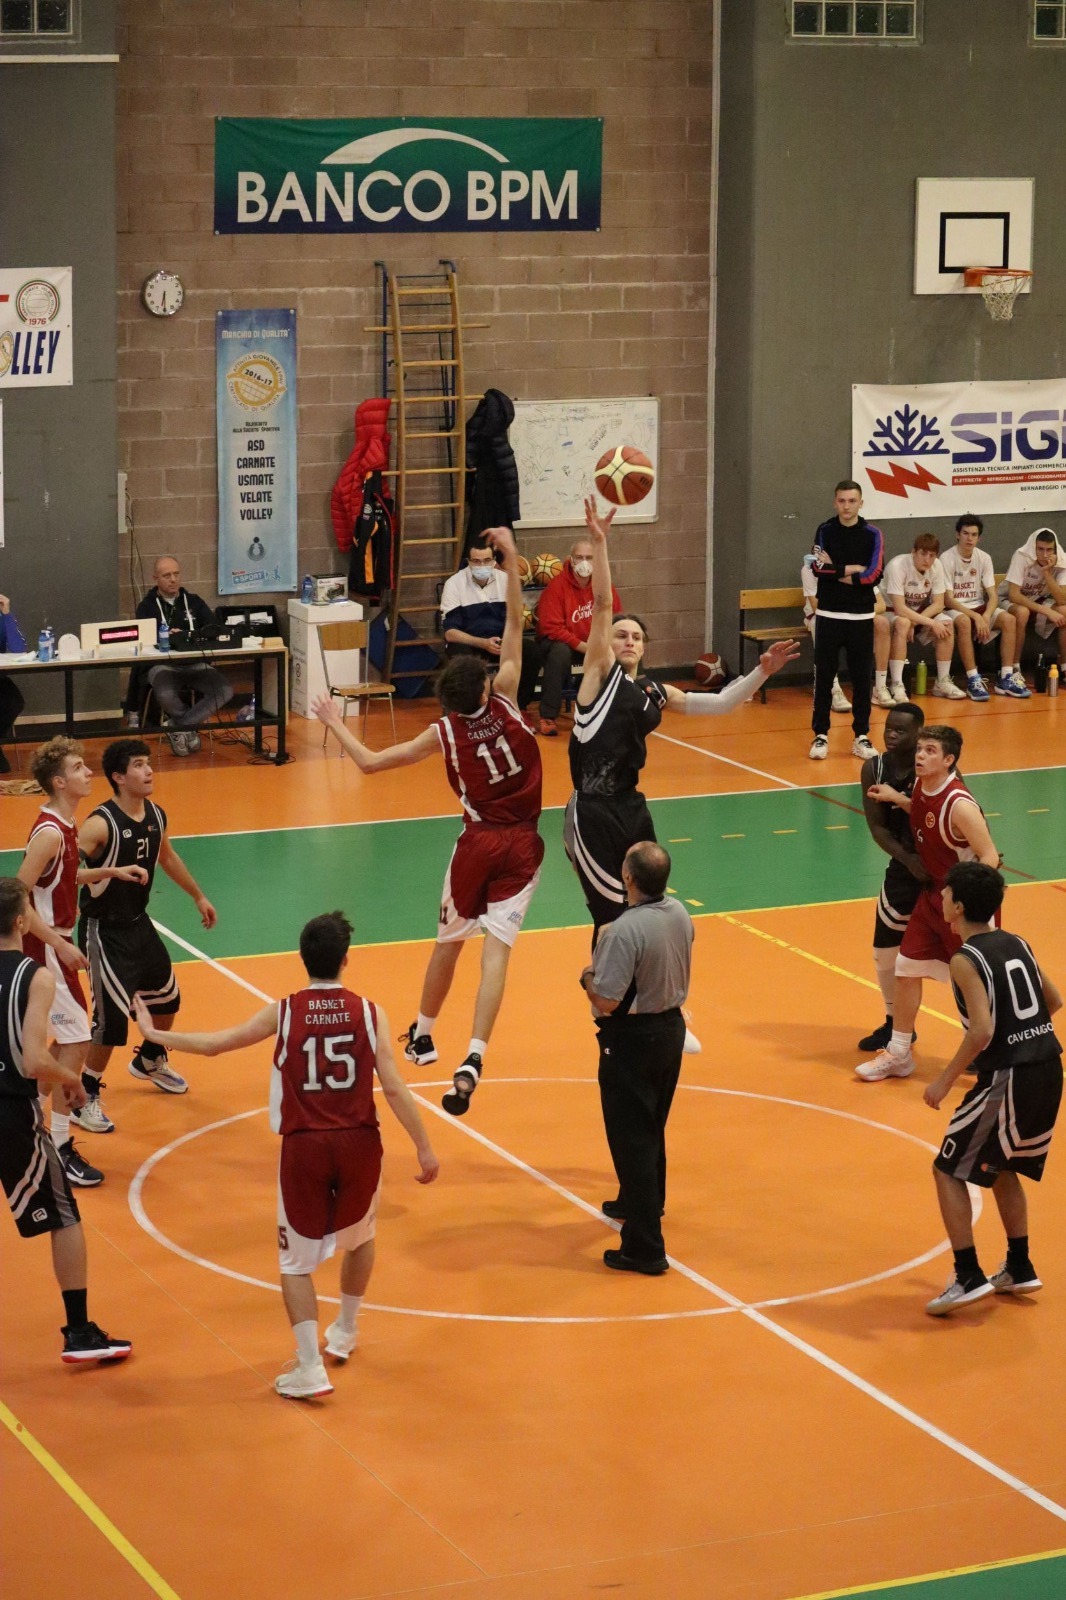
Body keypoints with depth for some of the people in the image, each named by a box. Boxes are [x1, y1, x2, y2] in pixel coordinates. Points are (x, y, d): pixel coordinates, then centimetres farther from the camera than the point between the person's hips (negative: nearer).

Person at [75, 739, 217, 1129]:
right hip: (104, 931, -8)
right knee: (112, 1018, -10)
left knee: (166, 997, 22)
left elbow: (167, 857, 20)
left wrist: (198, 896, 30)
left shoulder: (156, 815, -2)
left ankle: (149, 1062, 49)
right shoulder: (100, 824, -26)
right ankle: (85, 1099, 7)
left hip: (139, 924, 8)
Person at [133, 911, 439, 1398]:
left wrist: (155, 1035, 18)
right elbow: (393, 1088, -7)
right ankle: (344, 1333, 43)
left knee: (296, 1261, 11)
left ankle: (310, 1367, 0)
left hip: (304, 1145, -1)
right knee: (359, 1238, 29)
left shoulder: (283, 1013, -3)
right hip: (358, 1143, 1)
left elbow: (212, 1044, 2)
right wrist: (424, 1148, 0)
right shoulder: (369, 1013, -3)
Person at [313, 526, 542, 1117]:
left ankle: (422, 1035, 39)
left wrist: (335, 723, 12)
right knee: (496, 947, -6)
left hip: (479, 842, 0)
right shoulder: (503, 704, -7)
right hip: (523, 845, 0)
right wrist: (511, 560, -2)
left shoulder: (445, 733, -6)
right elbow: (514, 624, -4)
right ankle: (473, 1059, -21)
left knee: (449, 939, 20)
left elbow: (370, 761, -2)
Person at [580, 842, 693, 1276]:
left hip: (632, 1040, -8)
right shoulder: (680, 914, -3)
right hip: (672, 1028, 8)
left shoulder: (626, 930, -28)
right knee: (652, 1127, 27)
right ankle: (644, 1203, 48)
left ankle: (644, 1248, -3)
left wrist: (587, 978, -6)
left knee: (631, 1138, -3)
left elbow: (607, 1000, -27)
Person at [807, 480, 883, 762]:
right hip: (829, 615, 0)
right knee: (823, 677, 2)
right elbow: (820, 569, -11)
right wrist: (853, 570, -11)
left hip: (861, 617, 0)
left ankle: (861, 736, 13)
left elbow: (872, 576, -11)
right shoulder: (825, 531, 2)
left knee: (862, 679, 4)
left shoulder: (872, 534, -1)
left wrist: (835, 571, -10)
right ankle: (820, 735, 10)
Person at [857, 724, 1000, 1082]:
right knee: (907, 967, 12)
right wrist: (897, 799, 7)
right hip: (933, 892, 8)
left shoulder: (960, 806, -27)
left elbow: (990, 858, -25)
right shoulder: (921, 786, -3)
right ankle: (898, 1055, 25)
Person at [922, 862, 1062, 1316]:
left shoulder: (965, 960, -13)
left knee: (949, 1170, 5)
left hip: (1008, 1078, -8)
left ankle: (968, 1276, -2)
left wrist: (944, 1082, -13)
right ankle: (1019, 1269, 30)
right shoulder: (1016, 944, 10)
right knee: (1001, 1167, 26)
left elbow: (982, 1032, -22)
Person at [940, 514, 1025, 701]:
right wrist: (976, 617, -26)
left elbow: (993, 595, -1)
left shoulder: (984, 558, 2)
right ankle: (973, 680, -35)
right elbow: (948, 600, -16)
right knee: (964, 622, -39)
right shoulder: (947, 559, -12)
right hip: (955, 609, -5)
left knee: (1008, 619, -22)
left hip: (979, 607, 5)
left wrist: (986, 617, -22)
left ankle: (1006, 678, -19)